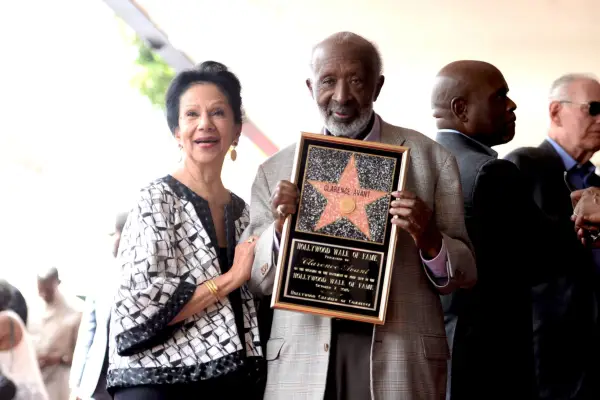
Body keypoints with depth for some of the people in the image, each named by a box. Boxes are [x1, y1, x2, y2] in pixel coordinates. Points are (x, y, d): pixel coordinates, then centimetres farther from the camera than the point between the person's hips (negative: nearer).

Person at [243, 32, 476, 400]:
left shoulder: (431, 158, 2)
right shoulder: (275, 172, 6)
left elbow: (466, 275, 4)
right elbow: (256, 283, 7)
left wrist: (430, 240, -16)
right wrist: (278, 229, -11)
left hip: (400, 360, -1)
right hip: (303, 362, 1)